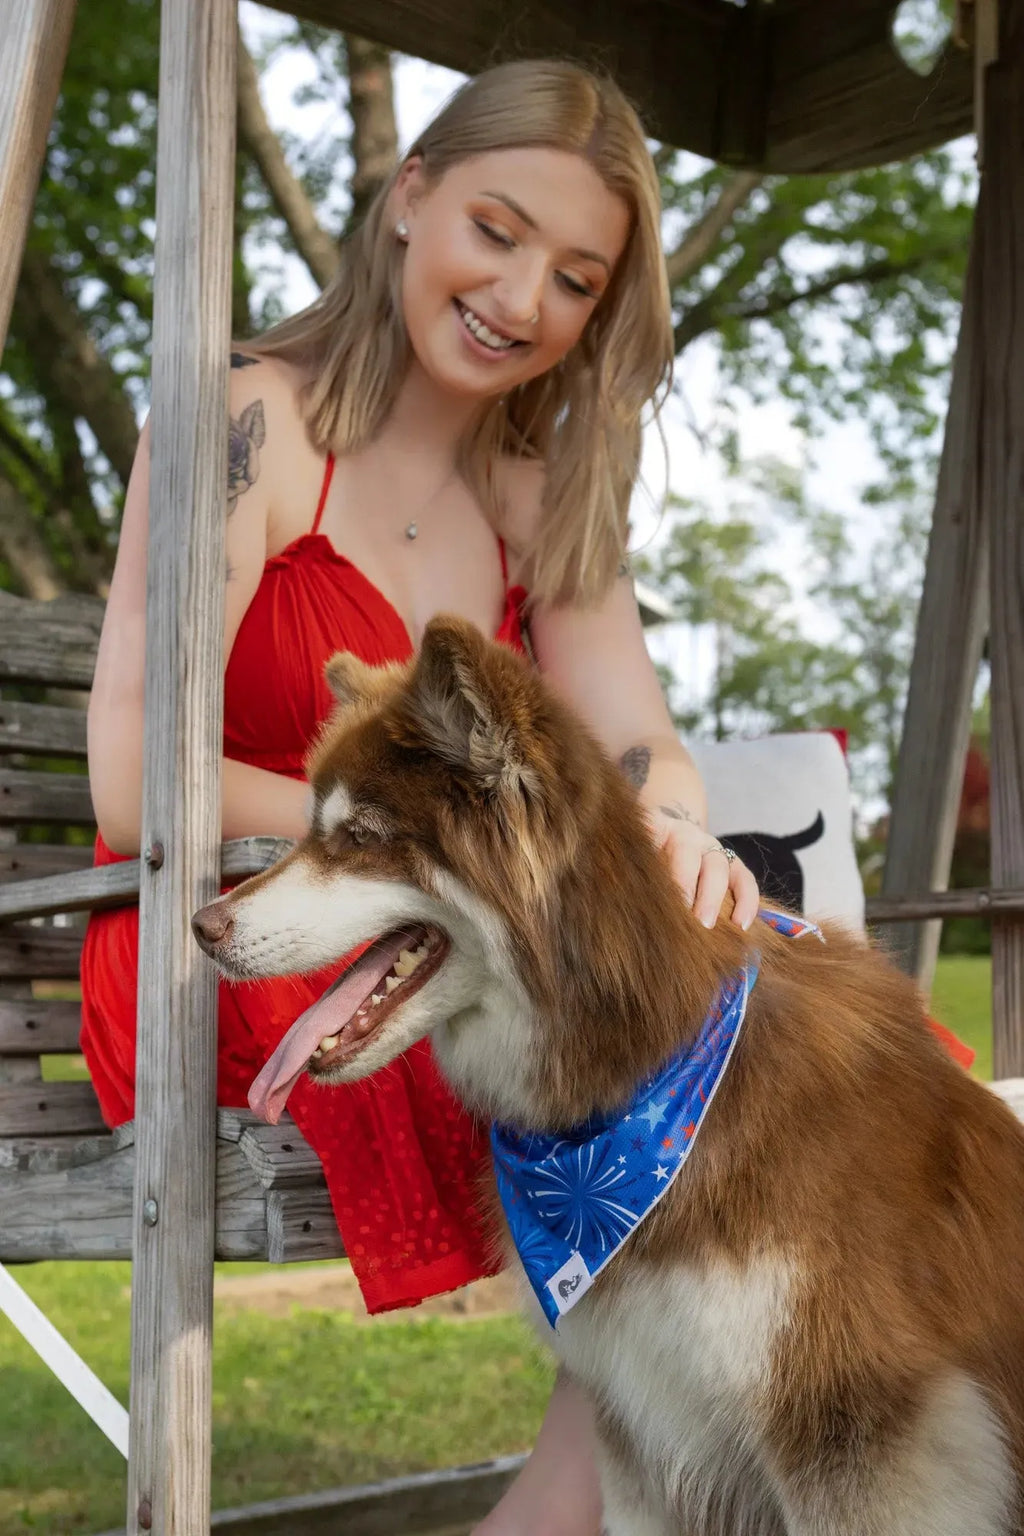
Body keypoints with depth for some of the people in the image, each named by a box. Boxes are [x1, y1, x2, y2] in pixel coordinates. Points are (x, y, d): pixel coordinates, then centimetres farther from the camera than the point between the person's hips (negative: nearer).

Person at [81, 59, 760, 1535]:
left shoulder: (544, 498, 14)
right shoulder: (252, 427, -6)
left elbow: (641, 752, 1)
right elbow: (135, 788, -14)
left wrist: (683, 842, -23)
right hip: (232, 959, -6)